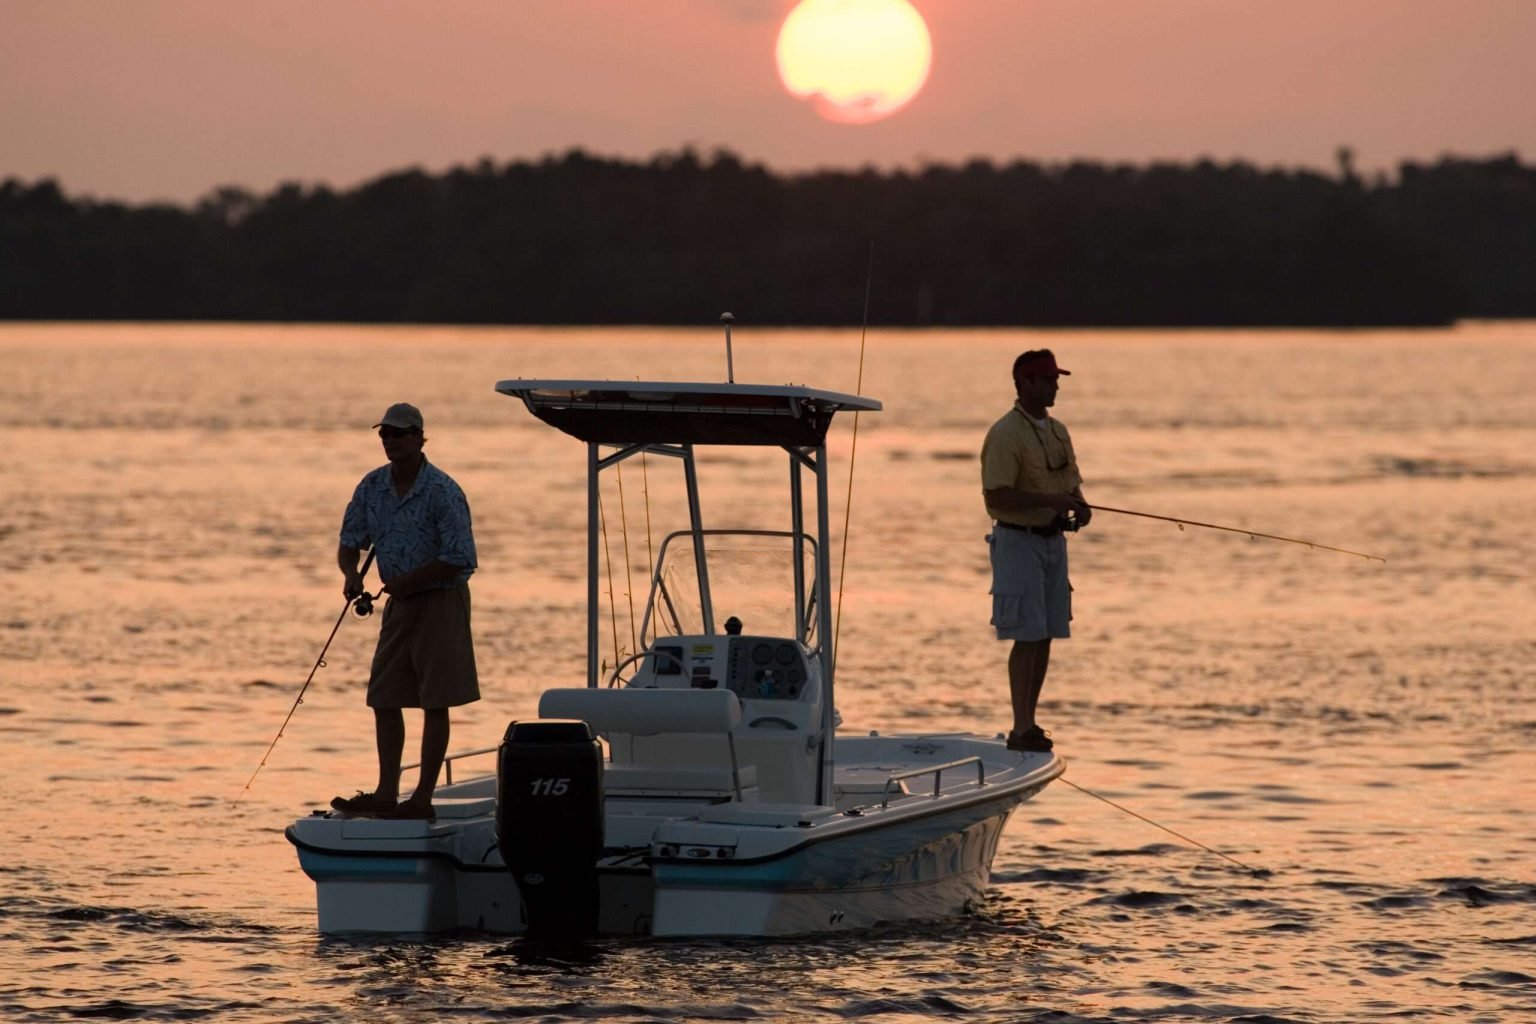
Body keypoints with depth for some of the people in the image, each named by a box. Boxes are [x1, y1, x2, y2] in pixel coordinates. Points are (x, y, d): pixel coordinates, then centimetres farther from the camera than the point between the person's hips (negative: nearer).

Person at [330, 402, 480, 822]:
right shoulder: (372, 487, 3)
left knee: (434, 703, -4)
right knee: (384, 700, 6)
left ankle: (423, 799, -2)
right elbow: (350, 543, 10)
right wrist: (351, 573, -12)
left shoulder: (442, 492, -18)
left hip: (440, 600, -7)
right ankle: (386, 794, 11)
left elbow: (461, 560, -20)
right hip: (400, 601, 7)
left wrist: (407, 582, -20)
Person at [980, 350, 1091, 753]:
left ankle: (1030, 724, 14)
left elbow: (1071, 482, 22)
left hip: (1053, 538, 8)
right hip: (1019, 540, -8)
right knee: (1027, 636, -12)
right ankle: (1021, 730, -11)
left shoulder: (1057, 432, 13)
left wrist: (1079, 506, 0)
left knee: (1045, 636, 7)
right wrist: (1049, 500, -25)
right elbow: (996, 496, -20)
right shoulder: (1005, 434, -13)